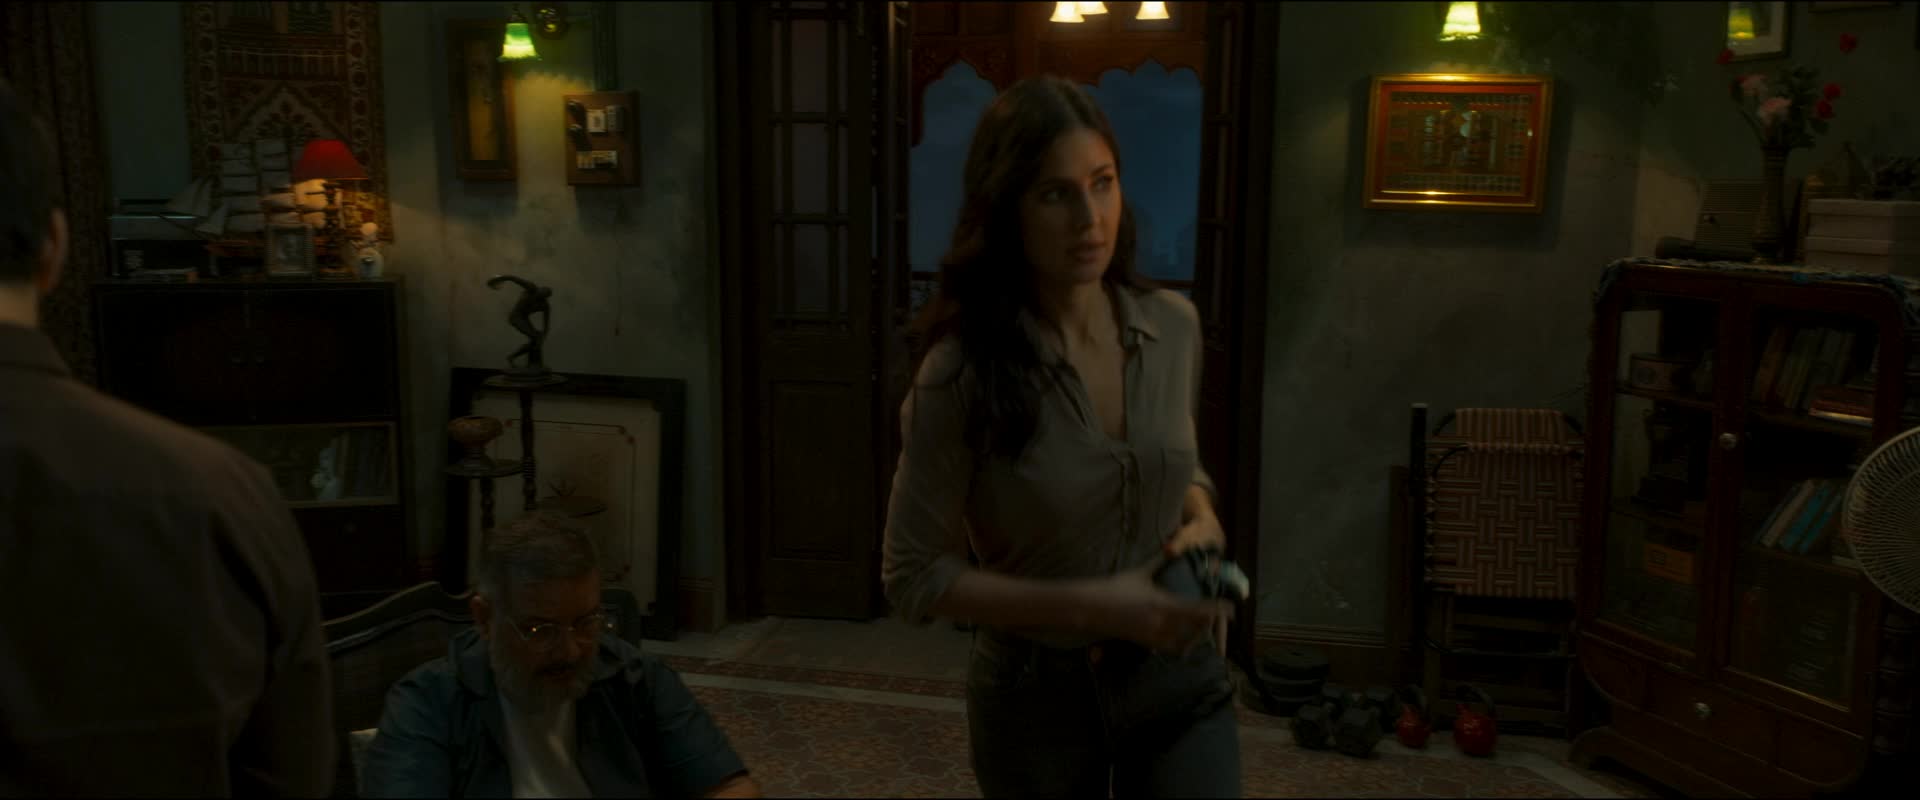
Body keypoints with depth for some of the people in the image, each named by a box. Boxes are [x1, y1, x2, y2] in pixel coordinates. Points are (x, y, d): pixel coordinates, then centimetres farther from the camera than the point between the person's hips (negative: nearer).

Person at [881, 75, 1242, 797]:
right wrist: (1089, 606, -22)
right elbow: (914, 577, -14)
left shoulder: (1172, 325, -6)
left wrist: (1203, 522, -9)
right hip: (1037, 696, -3)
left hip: (1179, 677, 3)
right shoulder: (961, 374, -20)